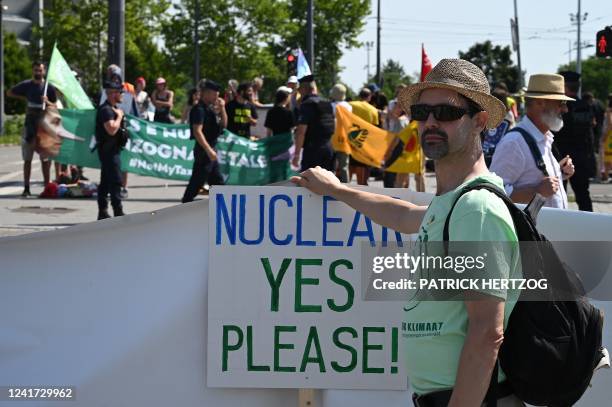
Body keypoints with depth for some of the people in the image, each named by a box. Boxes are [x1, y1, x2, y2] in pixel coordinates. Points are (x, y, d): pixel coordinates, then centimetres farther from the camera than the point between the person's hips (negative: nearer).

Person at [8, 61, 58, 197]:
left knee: (45, 159, 1)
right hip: (29, 124, 1)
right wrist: (24, 98, 5)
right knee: (27, 159, 2)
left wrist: (47, 102, -17)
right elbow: (9, 93, 15)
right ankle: (26, 188, 4)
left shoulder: (49, 87, 2)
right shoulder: (26, 85, 5)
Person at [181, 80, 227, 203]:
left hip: (210, 150, 10)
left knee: (217, 181, 15)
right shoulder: (199, 110, -15)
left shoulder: (210, 109, 14)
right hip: (203, 150, -10)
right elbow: (197, 132, -23)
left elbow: (223, 124, 20)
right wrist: (208, 150, -26)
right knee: (197, 182, -7)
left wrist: (222, 108, 4)